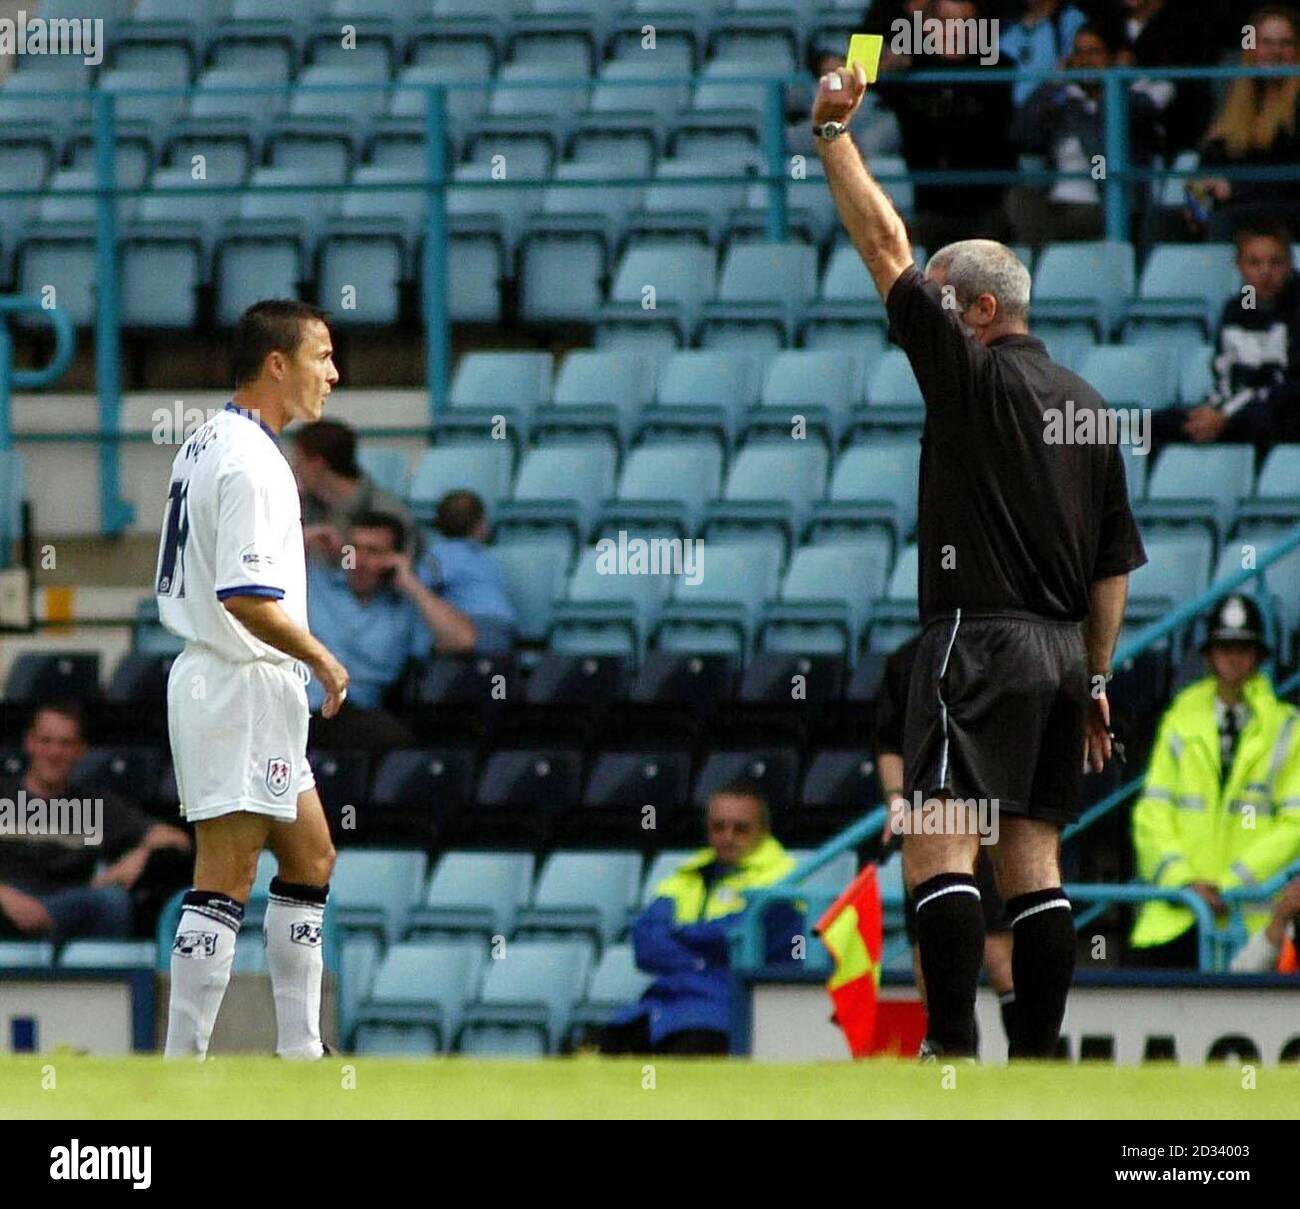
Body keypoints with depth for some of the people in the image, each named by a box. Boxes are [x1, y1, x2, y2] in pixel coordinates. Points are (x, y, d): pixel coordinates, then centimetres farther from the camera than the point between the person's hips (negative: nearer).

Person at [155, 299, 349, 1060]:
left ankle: (300, 1051, 21)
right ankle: (181, 1075, -9)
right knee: (225, 884, -9)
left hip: (213, 677, 11)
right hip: (245, 687, -11)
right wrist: (325, 661, -14)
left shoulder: (207, 445, 13)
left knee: (311, 857, 18)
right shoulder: (252, 462, -18)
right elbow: (246, 598, -26)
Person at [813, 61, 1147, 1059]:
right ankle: (1039, 1063, 4)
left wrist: (834, 133, -2)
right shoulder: (1088, 406, 16)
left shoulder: (974, 377, -5)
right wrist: (1097, 681, 22)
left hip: (979, 638, -8)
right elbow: (1117, 565, 17)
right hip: (1062, 646, 8)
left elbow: (886, 248, -7)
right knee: (1033, 859, 8)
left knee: (939, 847, -11)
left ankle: (952, 1051, -21)